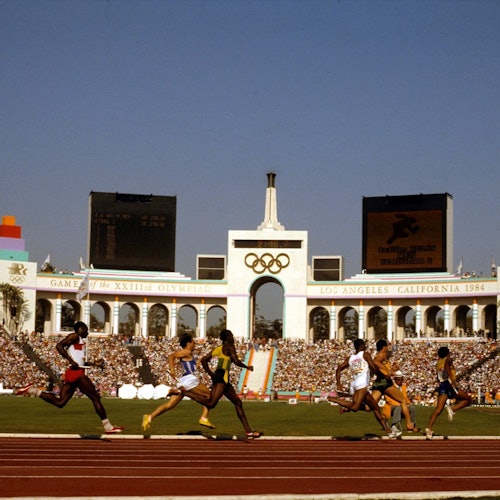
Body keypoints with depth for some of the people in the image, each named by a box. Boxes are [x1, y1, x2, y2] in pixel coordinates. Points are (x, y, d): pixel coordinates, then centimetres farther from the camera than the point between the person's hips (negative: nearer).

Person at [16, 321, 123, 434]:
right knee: (95, 397, -4)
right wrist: (71, 361, -20)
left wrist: (94, 364, 21)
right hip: (76, 373, -9)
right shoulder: (75, 336, -1)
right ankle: (108, 427, -2)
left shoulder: (81, 341, 26)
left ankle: (32, 390, 3)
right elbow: (59, 346, -14)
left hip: (71, 374, 9)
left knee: (59, 402, 2)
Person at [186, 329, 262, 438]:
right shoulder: (229, 347, -3)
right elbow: (236, 361, -14)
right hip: (222, 377, -10)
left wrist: (211, 374, 18)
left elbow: (204, 360, 16)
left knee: (238, 403, 11)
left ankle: (248, 431, 11)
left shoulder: (218, 348, 19)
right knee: (211, 404, -22)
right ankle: (185, 392, -21)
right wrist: (247, 367, 3)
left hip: (216, 376, 10)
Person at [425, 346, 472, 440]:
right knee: (468, 399, 6)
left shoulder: (438, 363, 24)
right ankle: (452, 409, -15)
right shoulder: (448, 360, 4)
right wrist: (451, 379, -24)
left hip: (441, 386, 7)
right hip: (448, 384, -7)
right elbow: (447, 366, -18)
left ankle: (429, 428, -21)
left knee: (438, 410, -3)